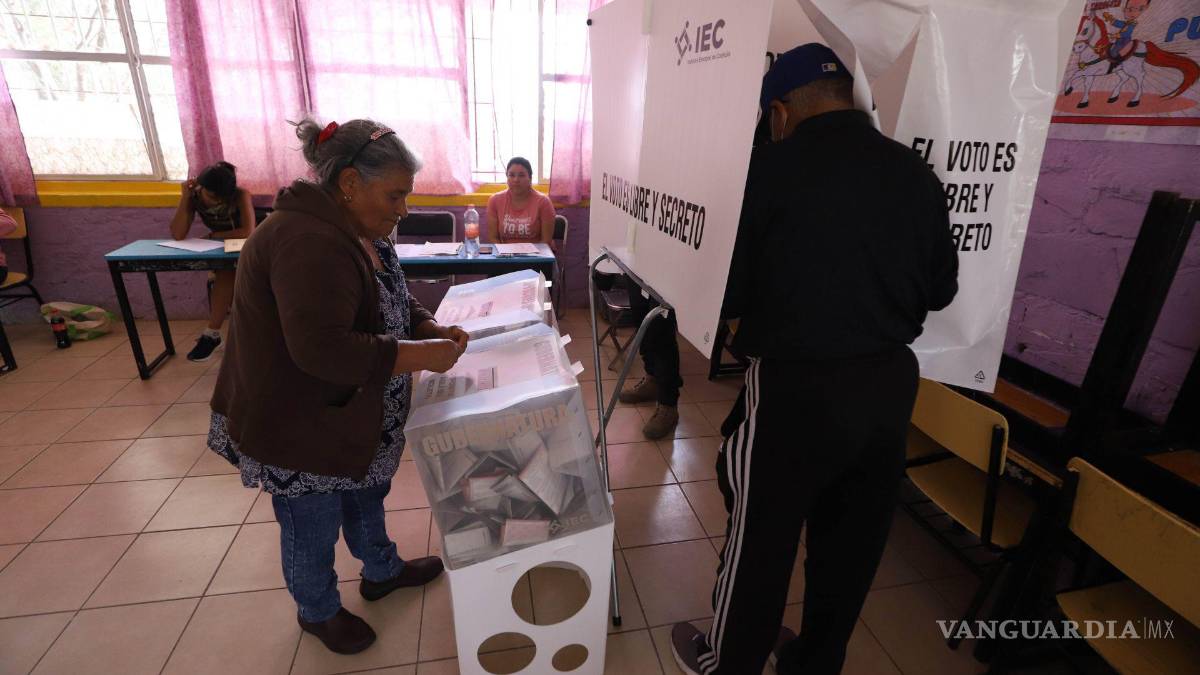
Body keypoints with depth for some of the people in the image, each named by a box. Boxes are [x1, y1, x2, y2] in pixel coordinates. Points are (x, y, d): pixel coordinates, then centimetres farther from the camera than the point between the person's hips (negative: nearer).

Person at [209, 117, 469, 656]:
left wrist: (432, 329, -9)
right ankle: (318, 611, 42)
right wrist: (417, 356, -31)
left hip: (349, 412, 9)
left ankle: (381, 571, 51)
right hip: (299, 427, -9)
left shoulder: (356, 229, 2)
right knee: (315, 525, 15)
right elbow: (321, 348, -37)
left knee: (366, 494, 27)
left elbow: (392, 301, 9)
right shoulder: (309, 244, -31)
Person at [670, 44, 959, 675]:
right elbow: (941, 290, 9)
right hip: (891, 384, 6)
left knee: (760, 535, 13)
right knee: (852, 541, 20)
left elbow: (724, 294, -9)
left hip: (797, 388, -5)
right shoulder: (916, 172, 2)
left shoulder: (769, 167, -12)